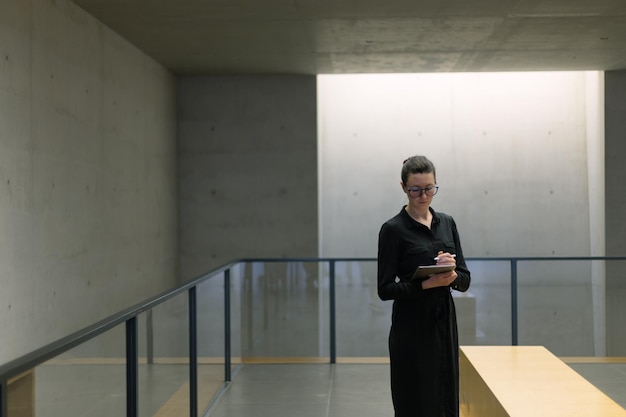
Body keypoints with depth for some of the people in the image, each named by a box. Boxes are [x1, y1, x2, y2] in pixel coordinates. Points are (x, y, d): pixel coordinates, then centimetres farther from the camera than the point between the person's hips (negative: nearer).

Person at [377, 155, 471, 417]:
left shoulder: (447, 223, 9)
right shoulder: (393, 229, -9)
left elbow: (465, 279, 8)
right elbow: (385, 288, -11)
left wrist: (451, 275, -14)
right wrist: (427, 284, -23)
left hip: (445, 325, 6)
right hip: (412, 330, -6)